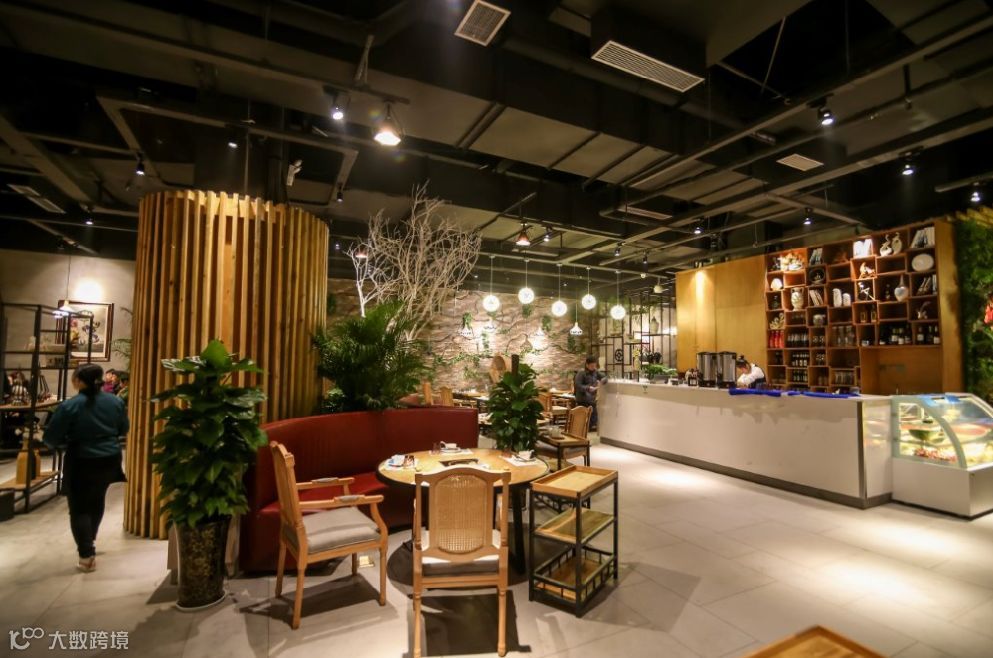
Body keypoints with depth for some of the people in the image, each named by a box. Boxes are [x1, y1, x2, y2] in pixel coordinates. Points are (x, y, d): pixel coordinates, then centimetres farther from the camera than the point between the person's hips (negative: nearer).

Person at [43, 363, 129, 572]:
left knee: (79, 509, 7)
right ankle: (89, 541, 42)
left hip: (82, 463, -5)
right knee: (97, 501, 24)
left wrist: (64, 443, 9)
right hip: (109, 460, 5)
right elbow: (123, 430, 8)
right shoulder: (116, 401, -3)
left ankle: (87, 556, 5)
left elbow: (51, 438, -12)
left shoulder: (69, 406, -17)